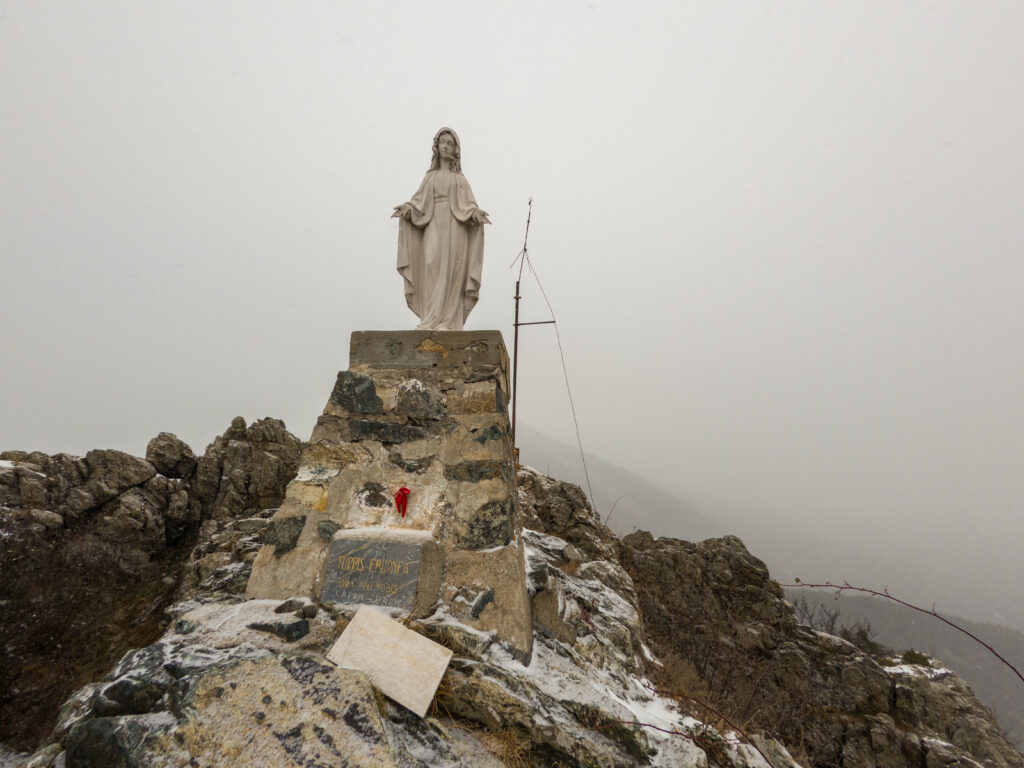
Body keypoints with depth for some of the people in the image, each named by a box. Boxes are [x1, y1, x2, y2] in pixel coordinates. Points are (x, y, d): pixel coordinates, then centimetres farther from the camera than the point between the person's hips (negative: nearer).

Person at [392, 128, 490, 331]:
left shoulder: (460, 179, 20)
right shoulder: (430, 177, 23)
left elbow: (468, 205, 6)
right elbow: (418, 201, 10)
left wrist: (475, 213, -17)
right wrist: (407, 209, -12)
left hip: (454, 230, -1)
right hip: (433, 228, 1)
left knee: (451, 273, -11)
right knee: (432, 269, -14)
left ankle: (448, 322, -14)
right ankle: (431, 321, -16)